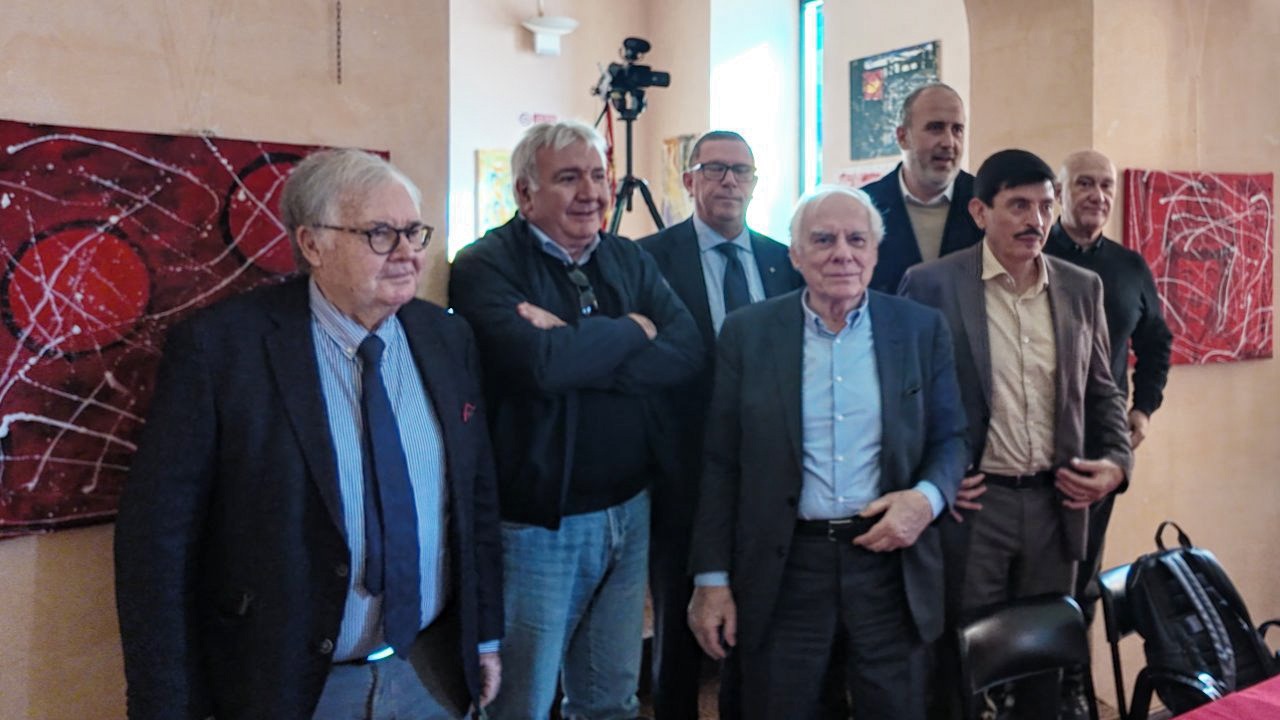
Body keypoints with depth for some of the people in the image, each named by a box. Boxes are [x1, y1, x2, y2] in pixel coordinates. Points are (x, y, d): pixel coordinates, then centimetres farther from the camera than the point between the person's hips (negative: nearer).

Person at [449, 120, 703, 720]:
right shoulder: (485, 266, -11)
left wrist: (577, 347, -20)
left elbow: (686, 354, -8)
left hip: (629, 511, 6)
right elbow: (541, 364, -29)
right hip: (537, 524, -5)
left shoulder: (630, 260, 7)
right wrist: (632, 330, -13)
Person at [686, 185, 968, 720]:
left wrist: (927, 498, -14)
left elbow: (951, 438, 8)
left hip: (890, 561, 1)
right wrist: (711, 579, -2)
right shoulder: (746, 333, -1)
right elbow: (720, 465, 0)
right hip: (783, 568, -1)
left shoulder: (923, 329, 2)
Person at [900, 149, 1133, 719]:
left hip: (1057, 502, 4)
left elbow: (1101, 391, 14)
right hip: (972, 504, -4)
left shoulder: (1082, 287, 7)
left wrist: (1116, 462, -1)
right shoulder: (931, 284, -8)